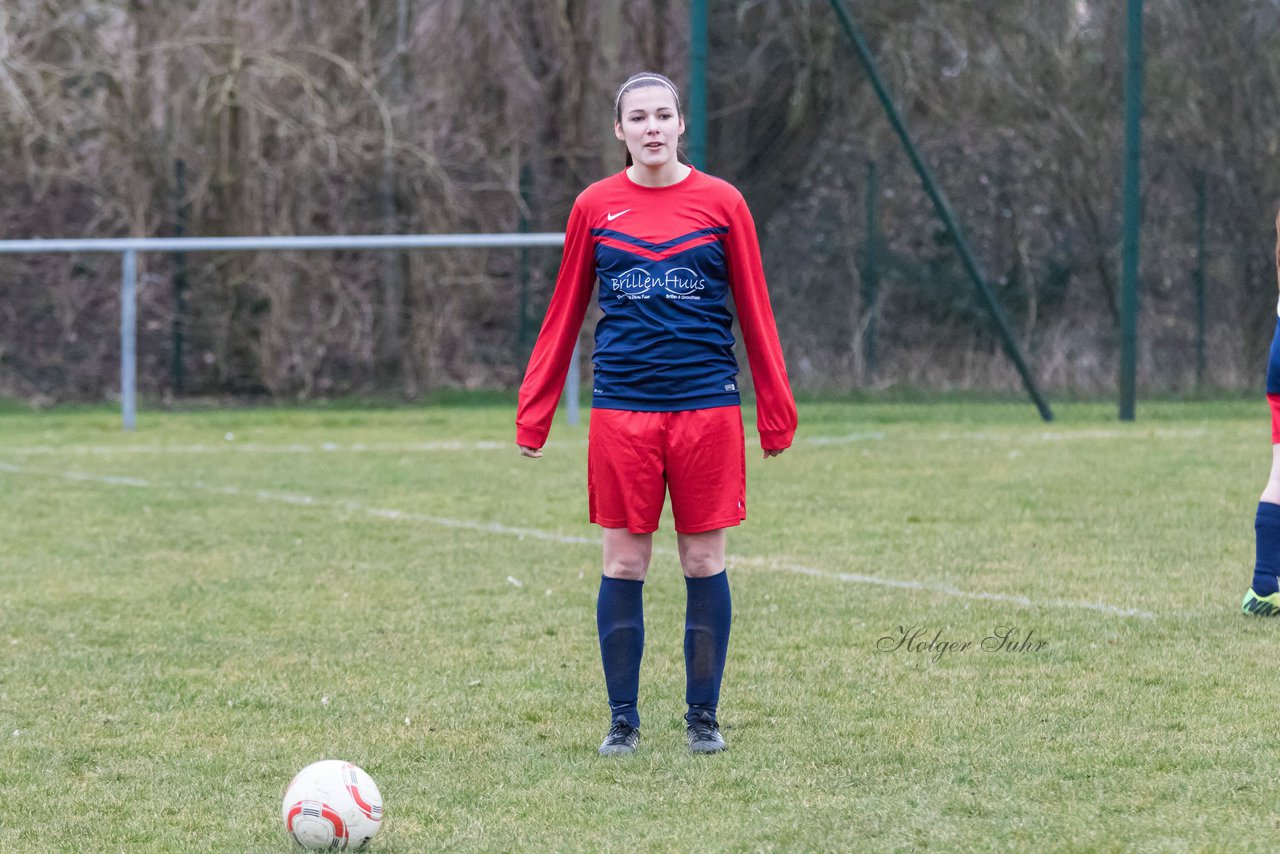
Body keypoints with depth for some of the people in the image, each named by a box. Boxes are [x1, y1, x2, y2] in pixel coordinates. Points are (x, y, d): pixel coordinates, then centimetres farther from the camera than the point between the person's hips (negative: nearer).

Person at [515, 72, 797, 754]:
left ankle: (703, 717, 14)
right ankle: (622, 720, 11)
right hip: (621, 409, 0)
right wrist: (533, 414, 7)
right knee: (624, 563, 2)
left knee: (704, 562, 3)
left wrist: (776, 413, 4)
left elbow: (755, 313, 7)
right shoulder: (595, 207, 6)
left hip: (706, 407, 0)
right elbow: (563, 315, 11)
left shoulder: (720, 203, 4)